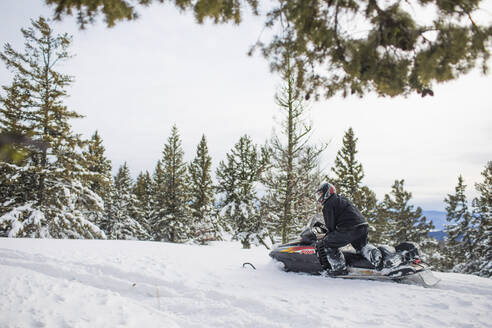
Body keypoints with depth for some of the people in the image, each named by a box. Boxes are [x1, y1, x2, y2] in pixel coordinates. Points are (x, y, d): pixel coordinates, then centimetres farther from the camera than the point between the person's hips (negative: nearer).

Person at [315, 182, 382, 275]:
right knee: (362, 246, 36)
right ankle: (374, 253, 8)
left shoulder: (328, 205, 1)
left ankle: (339, 268, -4)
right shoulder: (342, 199, 28)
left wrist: (326, 237, 12)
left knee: (325, 244, 1)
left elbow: (331, 226, -5)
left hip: (349, 229, -9)